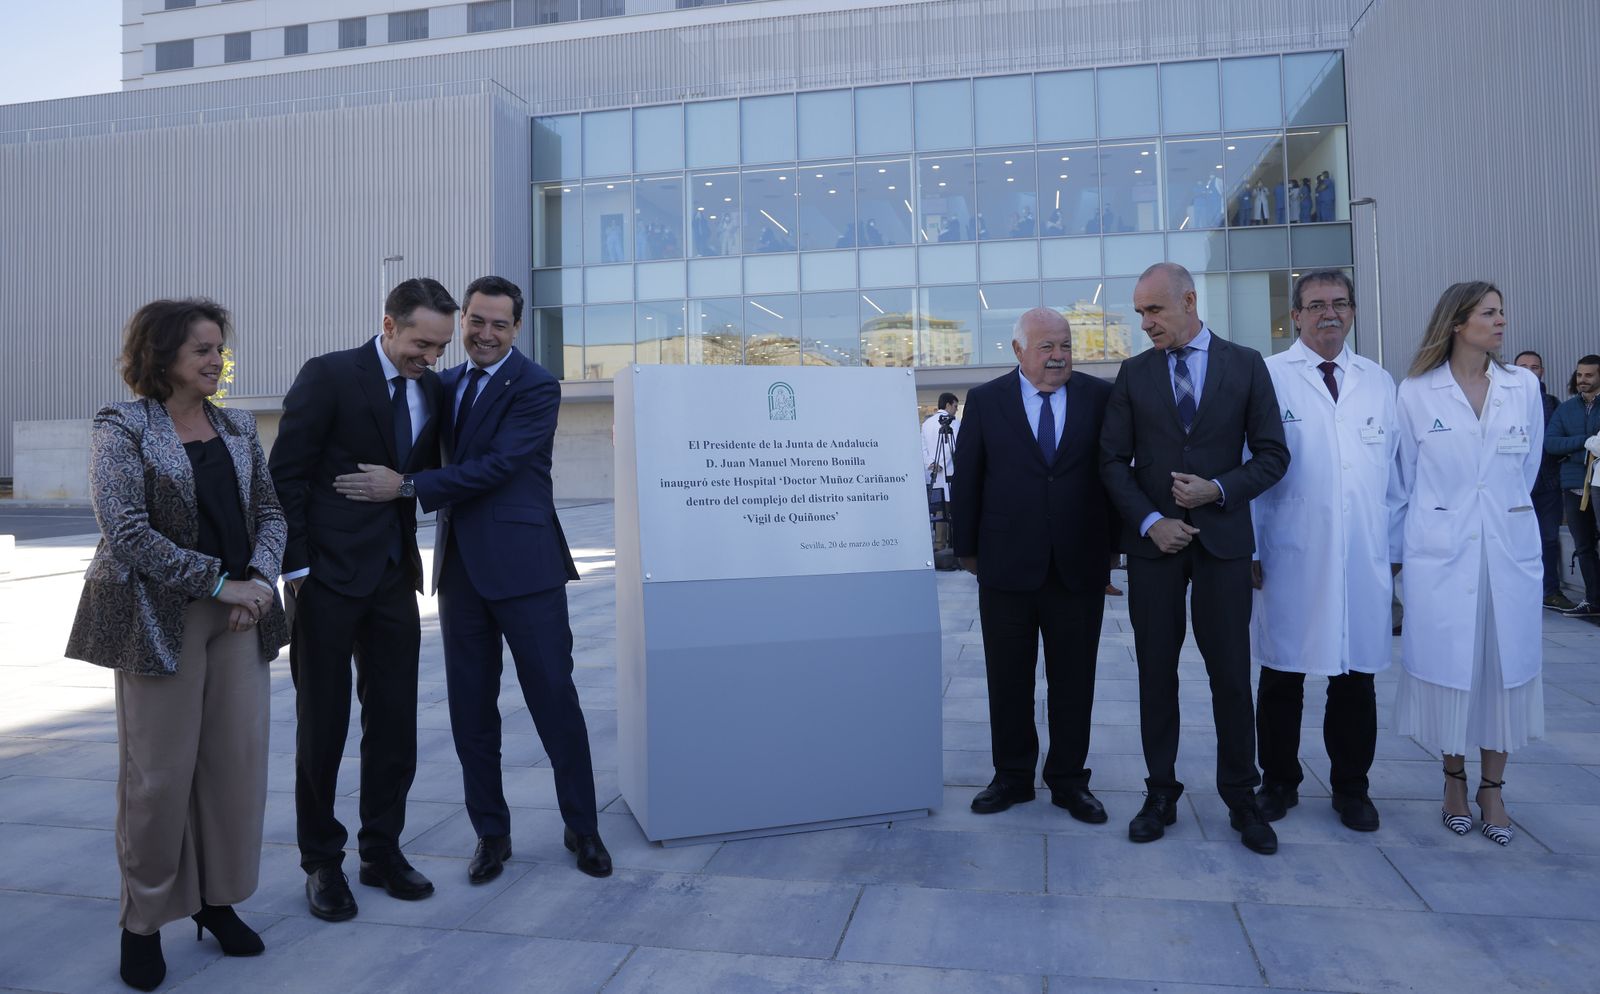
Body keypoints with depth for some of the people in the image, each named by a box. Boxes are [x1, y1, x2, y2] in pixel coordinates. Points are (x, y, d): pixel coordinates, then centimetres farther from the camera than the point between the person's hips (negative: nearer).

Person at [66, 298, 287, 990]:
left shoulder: (237, 428, 11)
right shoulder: (121, 427, -4)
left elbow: (270, 510, 10)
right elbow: (125, 528, -13)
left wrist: (260, 578, -8)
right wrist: (218, 582, -16)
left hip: (239, 614, 5)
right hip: (159, 617, -4)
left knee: (239, 760, 5)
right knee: (159, 772, 2)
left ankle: (217, 898, 22)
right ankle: (144, 920, 19)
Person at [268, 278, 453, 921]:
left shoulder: (431, 388, 8)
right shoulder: (328, 377, -9)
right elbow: (287, 474, -9)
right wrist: (296, 568, -12)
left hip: (394, 577, 5)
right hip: (328, 577, -5)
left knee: (394, 720, 9)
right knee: (323, 723, 6)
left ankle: (382, 851, 24)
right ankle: (322, 862, 22)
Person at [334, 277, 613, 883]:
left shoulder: (536, 388, -8)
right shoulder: (447, 384, 13)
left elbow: (498, 465, -18)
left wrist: (407, 486, -19)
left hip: (522, 565, -6)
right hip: (460, 565, 6)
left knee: (554, 698, 2)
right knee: (471, 708, 11)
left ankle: (582, 827, 18)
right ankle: (491, 831, 25)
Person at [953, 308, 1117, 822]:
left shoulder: (1099, 397, 1)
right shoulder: (985, 400, 1)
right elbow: (967, 477, 3)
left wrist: (1112, 543, 4)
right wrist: (967, 547, 4)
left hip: (1079, 567, 0)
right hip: (1006, 567, 0)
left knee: (1074, 682, 10)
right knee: (1008, 682, 10)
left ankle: (1069, 780, 25)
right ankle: (1012, 776, 26)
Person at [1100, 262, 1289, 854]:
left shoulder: (1245, 365, 3)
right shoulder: (1134, 374, 5)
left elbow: (1272, 454, 2)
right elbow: (1114, 460, 3)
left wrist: (1220, 490, -13)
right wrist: (1150, 521, -9)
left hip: (1222, 537, -1)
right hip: (1153, 540, 1)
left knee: (1231, 674, 3)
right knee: (1156, 672, 7)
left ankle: (1241, 798, 19)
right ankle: (1161, 794, 19)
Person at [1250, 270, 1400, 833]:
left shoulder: (1378, 383, 12)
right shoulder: (1269, 378, -1)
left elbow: (1393, 473, 13)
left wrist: (1395, 548, 9)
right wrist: (1250, 549, -5)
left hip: (1364, 560, 4)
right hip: (1291, 558, -3)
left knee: (1356, 677, 10)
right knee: (1281, 678, 7)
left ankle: (1350, 788, 26)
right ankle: (1279, 782, 23)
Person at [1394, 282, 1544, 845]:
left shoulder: (1524, 387, 4)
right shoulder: (1417, 392, -2)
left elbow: (1528, 468, 14)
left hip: (1510, 550, 2)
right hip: (1441, 551, -2)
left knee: (1506, 666, 6)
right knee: (1447, 666, 4)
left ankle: (1492, 789, 20)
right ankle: (1454, 778, 23)